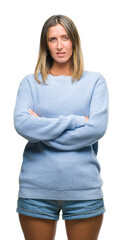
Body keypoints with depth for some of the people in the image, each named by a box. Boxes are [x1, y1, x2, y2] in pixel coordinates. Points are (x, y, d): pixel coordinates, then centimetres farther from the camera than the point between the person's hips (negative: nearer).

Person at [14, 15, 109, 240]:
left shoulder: (94, 81, 4)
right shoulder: (30, 82, 6)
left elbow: (97, 128, -10)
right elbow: (22, 124, -11)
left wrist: (43, 131, -8)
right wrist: (74, 121, -12)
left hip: (84, 187, 0)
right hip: (36, 187, 1)